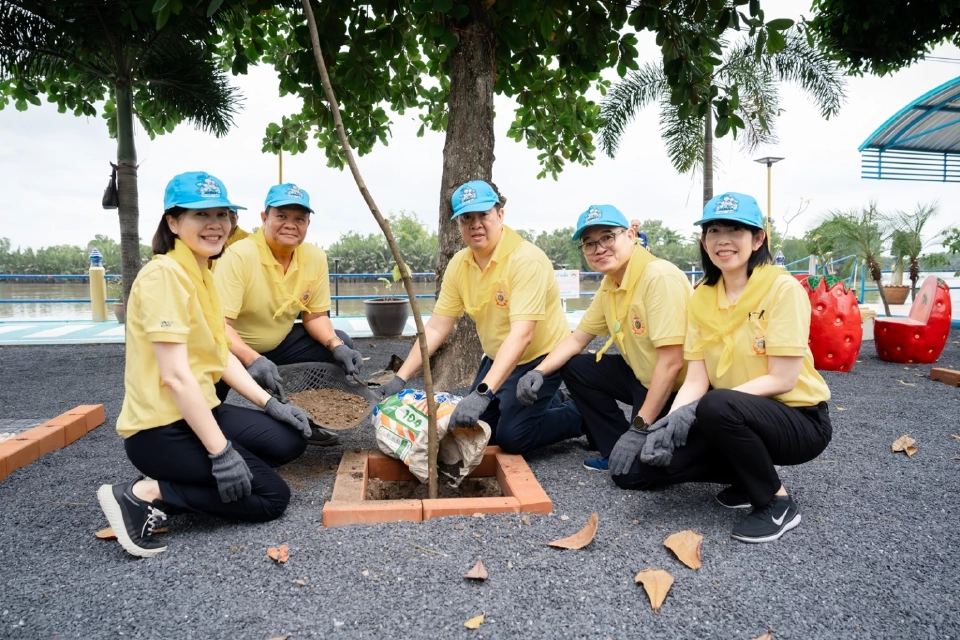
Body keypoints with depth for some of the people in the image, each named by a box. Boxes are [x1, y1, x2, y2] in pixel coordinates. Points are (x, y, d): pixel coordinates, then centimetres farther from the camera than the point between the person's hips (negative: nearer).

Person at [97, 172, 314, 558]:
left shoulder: (202, 276, 11)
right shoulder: (164, 274, -18)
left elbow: (222, 356, 11)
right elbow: (175, 375, -24)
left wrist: (270, 404, 2)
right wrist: (220, 451, -23)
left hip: (197, 413, 9)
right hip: (162, 428, -9)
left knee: (290, 440, 5)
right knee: (272, 496, -5)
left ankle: (181, 479, 7)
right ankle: (144, 496, -4)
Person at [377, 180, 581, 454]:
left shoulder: (526, 259, -28)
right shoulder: (458, 265, -7)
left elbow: (521, 335, -36)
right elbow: (435, 328, -4)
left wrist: (482, 393, -45)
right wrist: (400, 378, -12)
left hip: (540, 357, -7)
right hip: (498, 359, 7)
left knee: (511, 437, -15)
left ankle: (579, 415, 12)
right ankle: (546, 403, 28)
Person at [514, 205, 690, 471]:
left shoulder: (660, 277, -26)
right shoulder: (609, 285, 2)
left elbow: (671, 363, -27)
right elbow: (577, 339, 10)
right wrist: (538, 371, -7)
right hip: (641, 377, 9)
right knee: (575, 367, 2)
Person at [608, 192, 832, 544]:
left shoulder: (782, 288, -15)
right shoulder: (701, 298, 1)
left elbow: (782, 379, -20)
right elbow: (695, 381, -3)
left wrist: (693, 410, -26)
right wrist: (670, 423, -22)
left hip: (798, 419, -5)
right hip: (734, 420, 6)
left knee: (716, 406, -37)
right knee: (636, 468, -9)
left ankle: (777, 502, -10)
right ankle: (750, 475, 11)